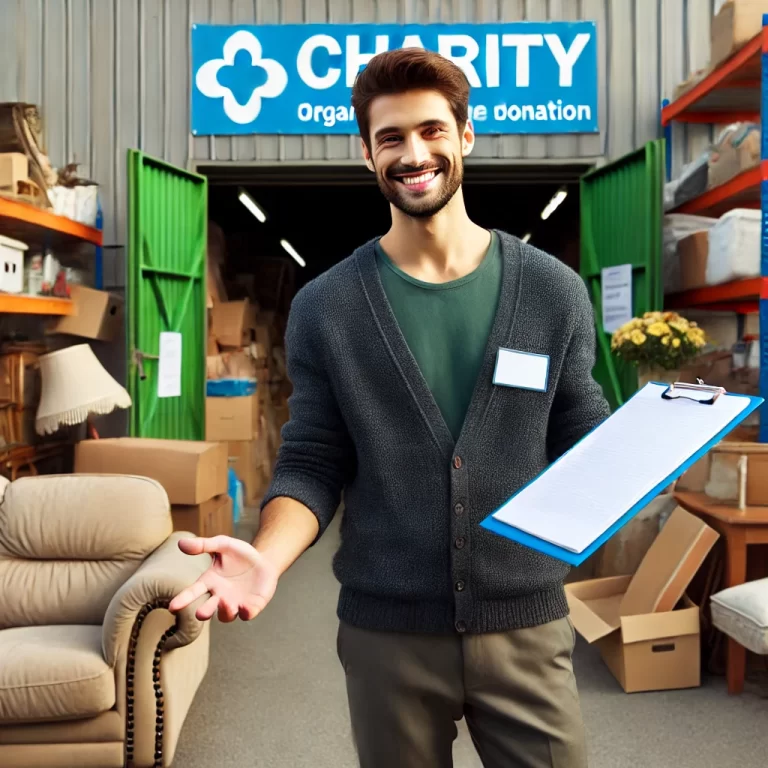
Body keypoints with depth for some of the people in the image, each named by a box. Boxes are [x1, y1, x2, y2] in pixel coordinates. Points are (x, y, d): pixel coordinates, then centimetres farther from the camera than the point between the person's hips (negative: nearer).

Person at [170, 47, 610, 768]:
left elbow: (583, 440, 5)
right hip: (387, 633, 0)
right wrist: (268, 556, -20)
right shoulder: (324, 309, -2)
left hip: (525, 627, 1)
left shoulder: (554, 291, 0)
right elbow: (312, 464, -2)